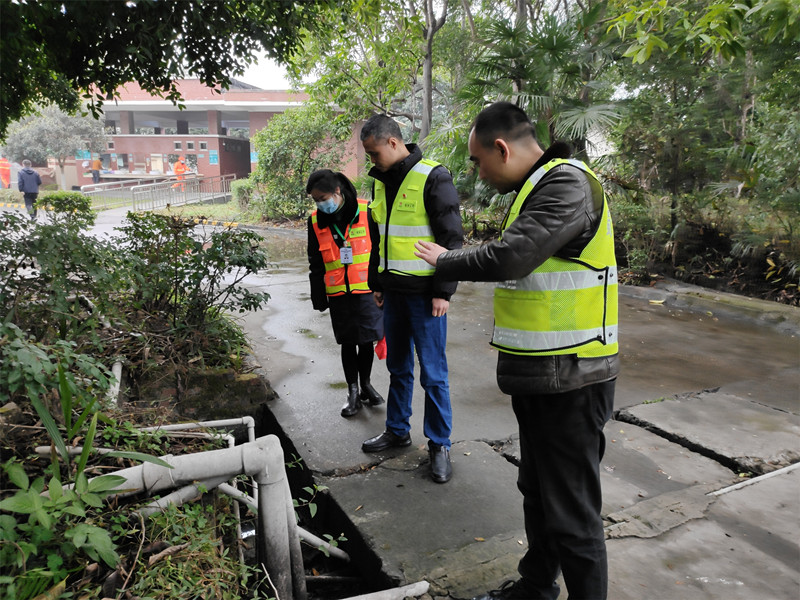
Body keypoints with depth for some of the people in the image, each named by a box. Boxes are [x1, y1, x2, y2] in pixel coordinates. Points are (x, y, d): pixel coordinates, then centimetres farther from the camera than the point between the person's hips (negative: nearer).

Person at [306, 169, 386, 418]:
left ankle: (366, 384, 28)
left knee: (366, 339, 8)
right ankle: (353, 391, 21)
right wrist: (318, 296, 6)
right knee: (347, 342, 8)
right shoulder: (316, 221, 2)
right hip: (338, 293, 2)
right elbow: (315, 263, 9)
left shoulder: (366, 212, -7)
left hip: (367, 290, -2)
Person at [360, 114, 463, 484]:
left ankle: (439, 445, 14)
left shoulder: (433, 178, -11)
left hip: (424, 293, -7)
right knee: (397, 366, 17)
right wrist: (376, 282, 19)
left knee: (432, 373, 1)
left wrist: (444, 291, -14)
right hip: (393, 291, 7)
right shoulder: (381, 182, 12)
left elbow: (451, 238, -12)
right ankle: (397, 430, 33)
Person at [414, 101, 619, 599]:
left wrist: (445, 261, -11)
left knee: (571, 511, 2)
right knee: (537, 490, 24)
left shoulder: (568, 184, -18)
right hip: (540, 374, 10)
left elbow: (508, 258, -27)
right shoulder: (536, 187, 15)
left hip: (569, 381, -10)